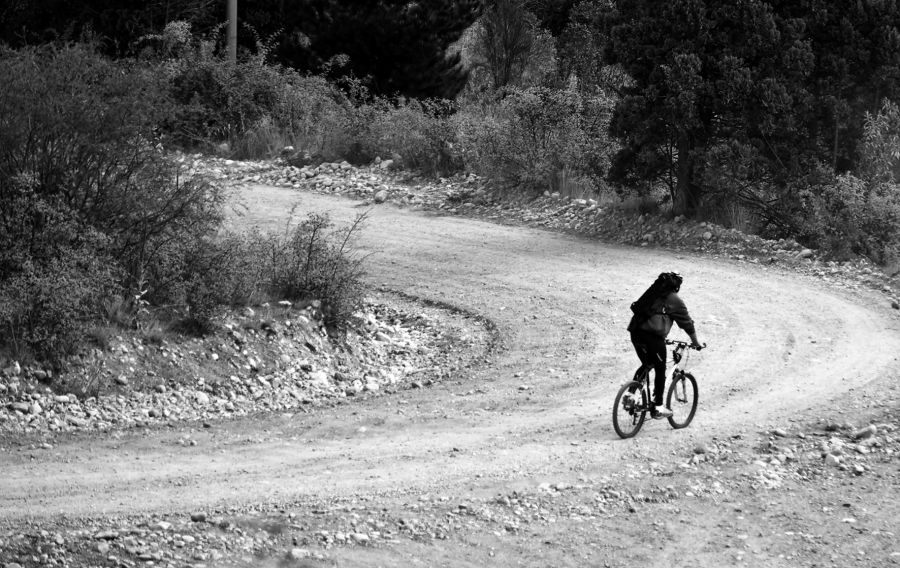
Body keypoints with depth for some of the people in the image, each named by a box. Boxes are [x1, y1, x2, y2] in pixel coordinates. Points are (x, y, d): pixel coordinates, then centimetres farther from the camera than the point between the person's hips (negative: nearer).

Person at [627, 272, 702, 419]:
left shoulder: (652, 292, 24)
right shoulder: (674, 300, 6)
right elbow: (687, 323, 10)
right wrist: (695, 342, 25)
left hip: (635, 332, 6)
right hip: (653, 335, -6)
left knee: (646, 365, 24)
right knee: (660, 370, 6)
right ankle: (657, 407, 7)